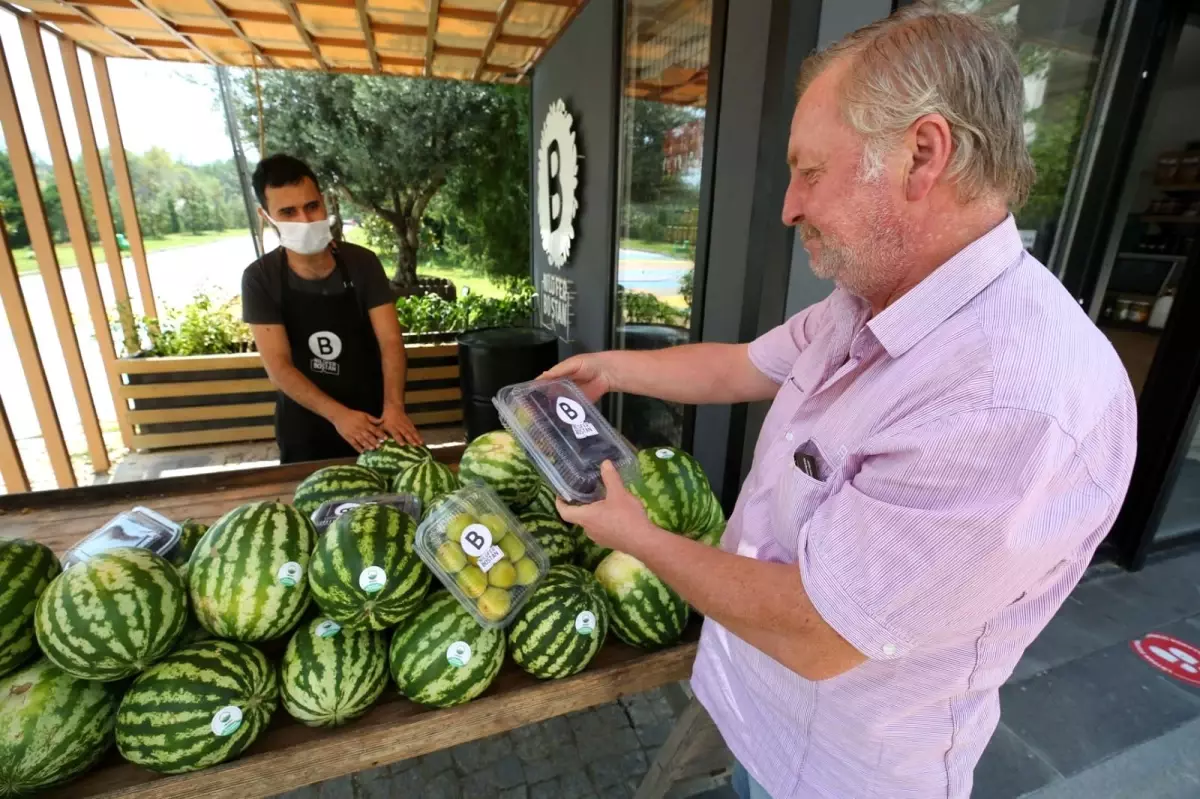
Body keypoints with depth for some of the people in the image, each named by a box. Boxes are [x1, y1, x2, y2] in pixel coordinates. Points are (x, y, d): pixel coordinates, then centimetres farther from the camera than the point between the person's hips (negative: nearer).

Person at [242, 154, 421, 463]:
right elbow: (278, 366, -15)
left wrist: (393, 406, -30)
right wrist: (338, 414, -27)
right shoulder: (260, 278, -10)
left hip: (370, 417, 1)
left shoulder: (362, 262, -9)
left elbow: (390, 341, -15)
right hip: (303, 426, 0)